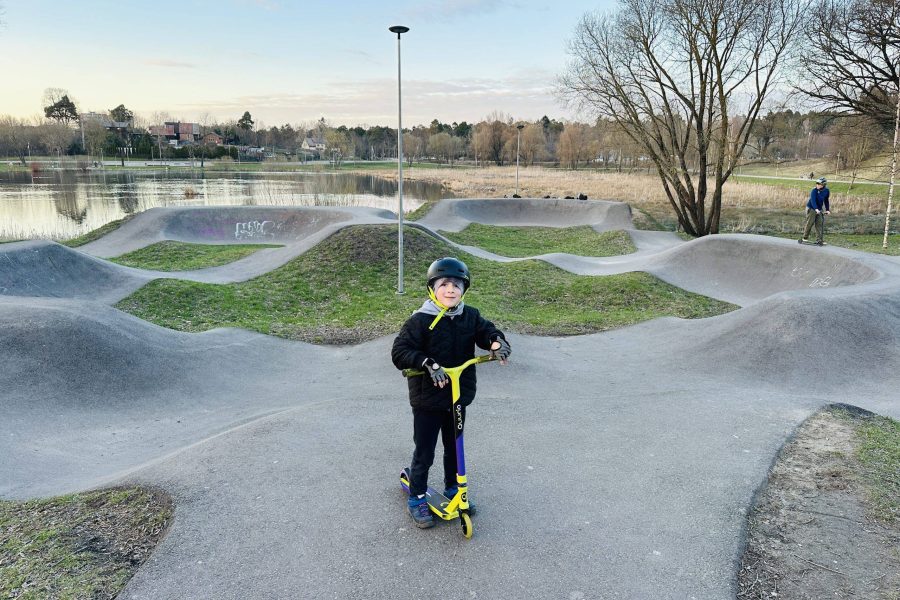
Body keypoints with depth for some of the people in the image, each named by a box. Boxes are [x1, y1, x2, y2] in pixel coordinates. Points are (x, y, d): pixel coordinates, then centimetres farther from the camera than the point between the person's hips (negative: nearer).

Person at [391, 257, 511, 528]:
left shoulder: (470, 317, -3)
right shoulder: (421, 320, -18)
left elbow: (487, 331, 1)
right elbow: (399, 352, -22)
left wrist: (497, 342, -24)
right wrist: (428, 363, -36)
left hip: (459, 396, 5)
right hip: (427, 398, -5)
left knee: (454, 447, 22)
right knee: (424, 452, 7)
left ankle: (453, 488, 43)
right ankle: (417, 499, 27)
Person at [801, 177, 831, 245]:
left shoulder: (826, 191, -1)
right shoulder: (814, 190, -17)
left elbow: (826, 201, 12)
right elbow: (813, 200, -28)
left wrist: (827, 209, 7)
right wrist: (816, 209, -41)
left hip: (819, 209, 5)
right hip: (811, 208, -5)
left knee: (820, 224, -1)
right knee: (809, 223, -4)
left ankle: (819, 239, 1)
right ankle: (805, 238, 9)